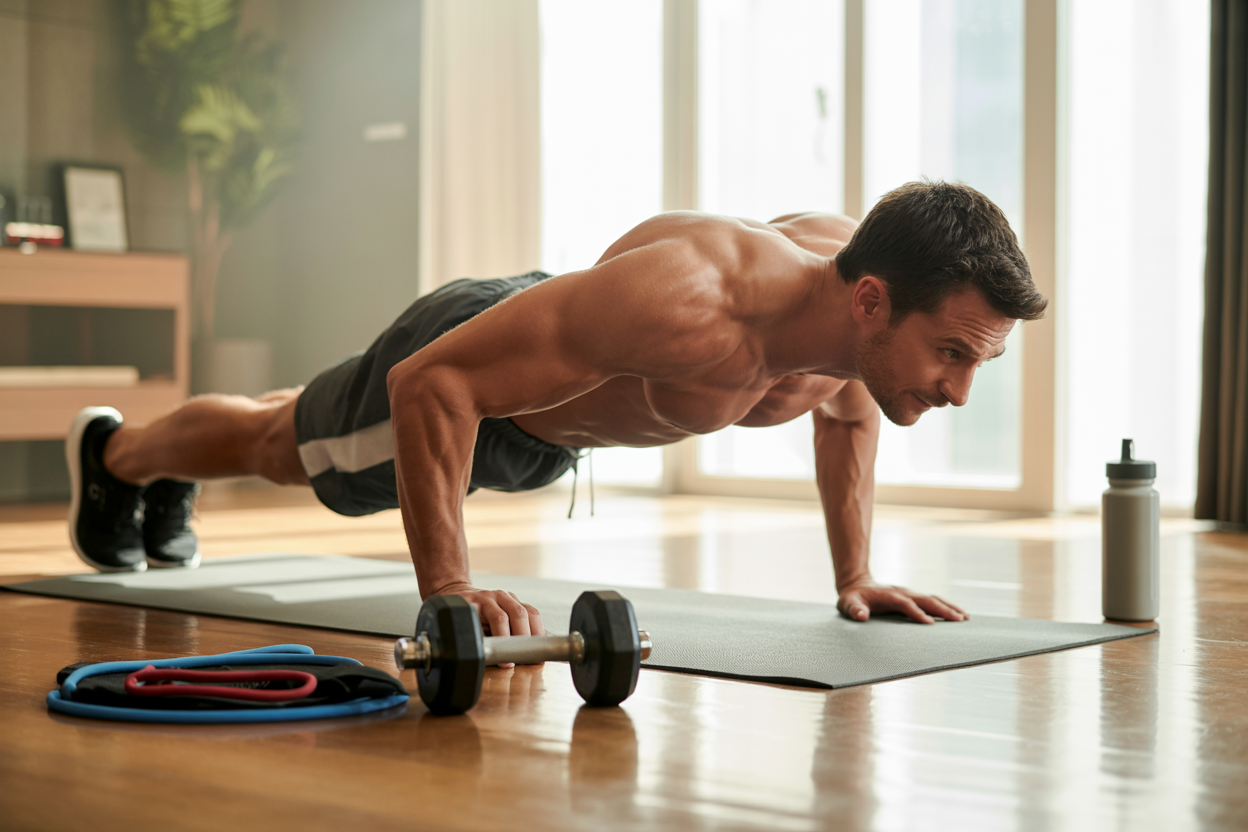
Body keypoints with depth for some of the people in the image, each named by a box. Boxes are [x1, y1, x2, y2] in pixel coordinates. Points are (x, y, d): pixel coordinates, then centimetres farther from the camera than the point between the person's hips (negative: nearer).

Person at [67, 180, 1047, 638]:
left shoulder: (853, 293, -27)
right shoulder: (684, 303, -50)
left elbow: (846, 408, 0)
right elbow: (429, 383, -44)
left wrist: (854, 575, -6)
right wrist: (446, 586, -46)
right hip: (450, 365, -7)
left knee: (292, 442, 35)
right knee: (275, 445, 25)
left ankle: (168, 487, 66)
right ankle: (118, 450, 57)